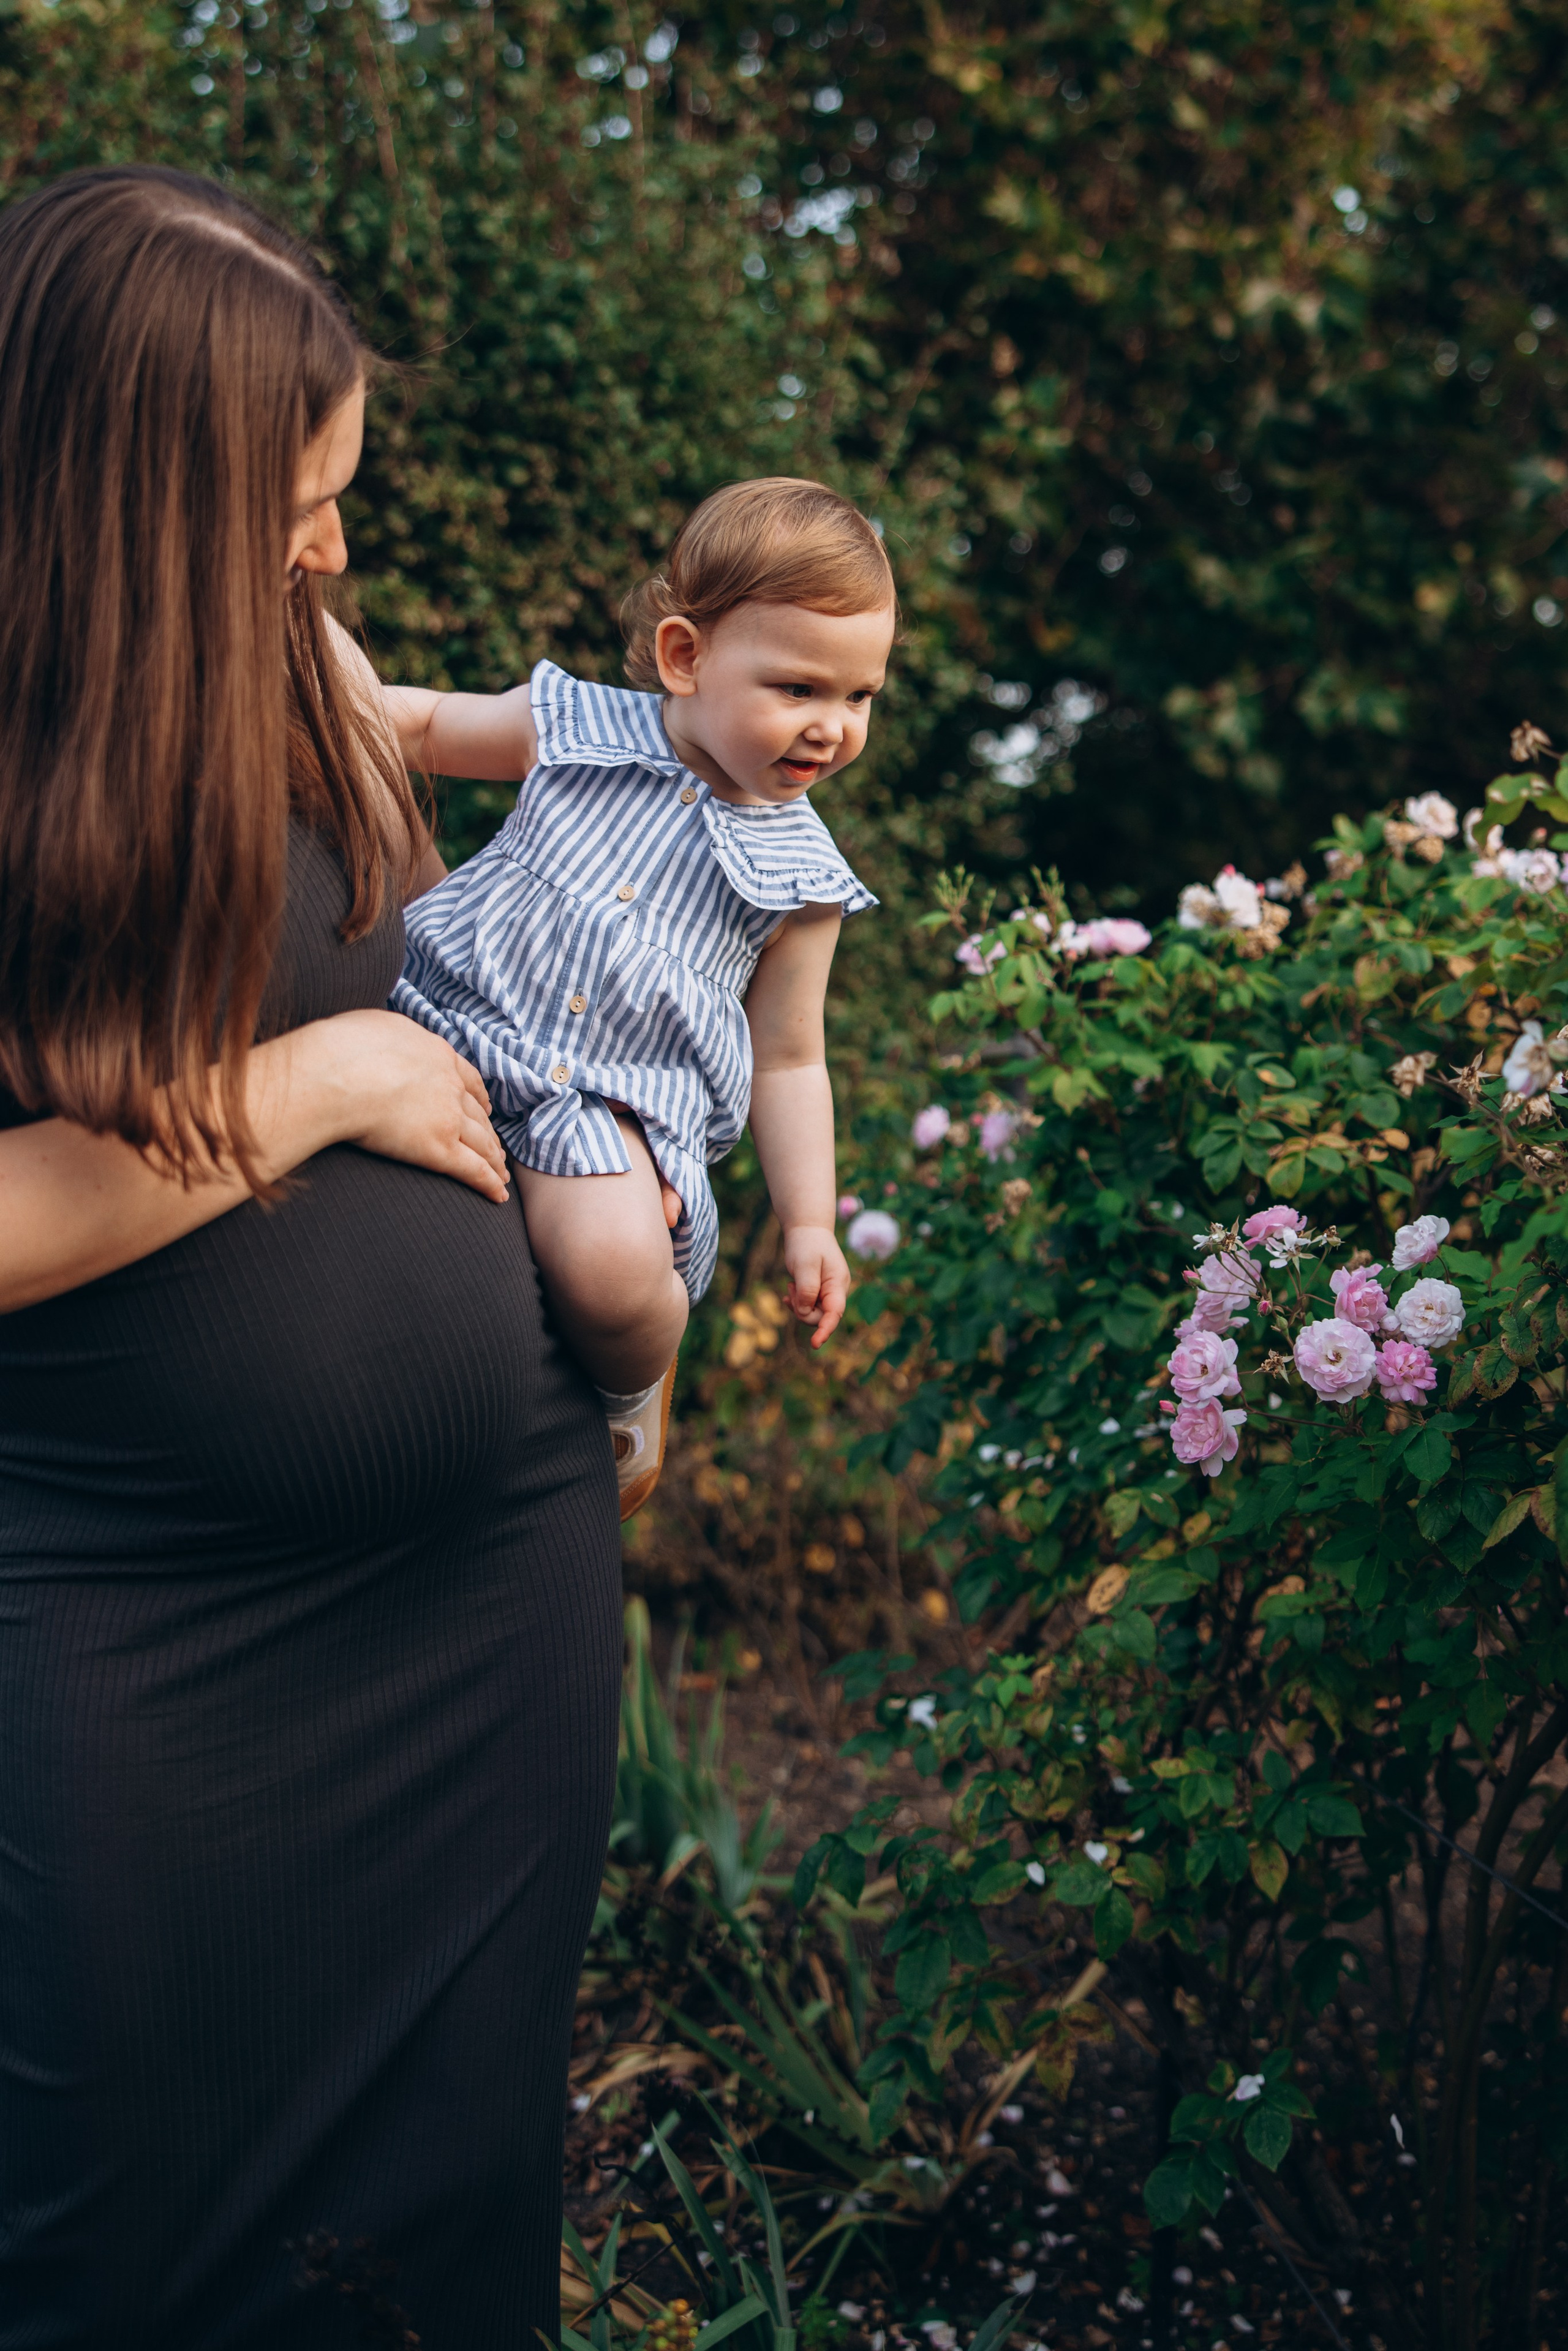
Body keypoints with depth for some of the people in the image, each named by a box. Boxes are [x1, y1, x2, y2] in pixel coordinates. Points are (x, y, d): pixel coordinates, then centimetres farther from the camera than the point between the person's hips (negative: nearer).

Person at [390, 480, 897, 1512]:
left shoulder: (798, 876, 7)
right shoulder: (579, 729, 6)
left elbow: (788, 1061, 15)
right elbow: (428, 725, 20)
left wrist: (809, 1223, 10)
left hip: (614, 1105, -3)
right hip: (449, 1027, 3)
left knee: (612, 1269, -31)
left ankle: (633, 1389, 7)